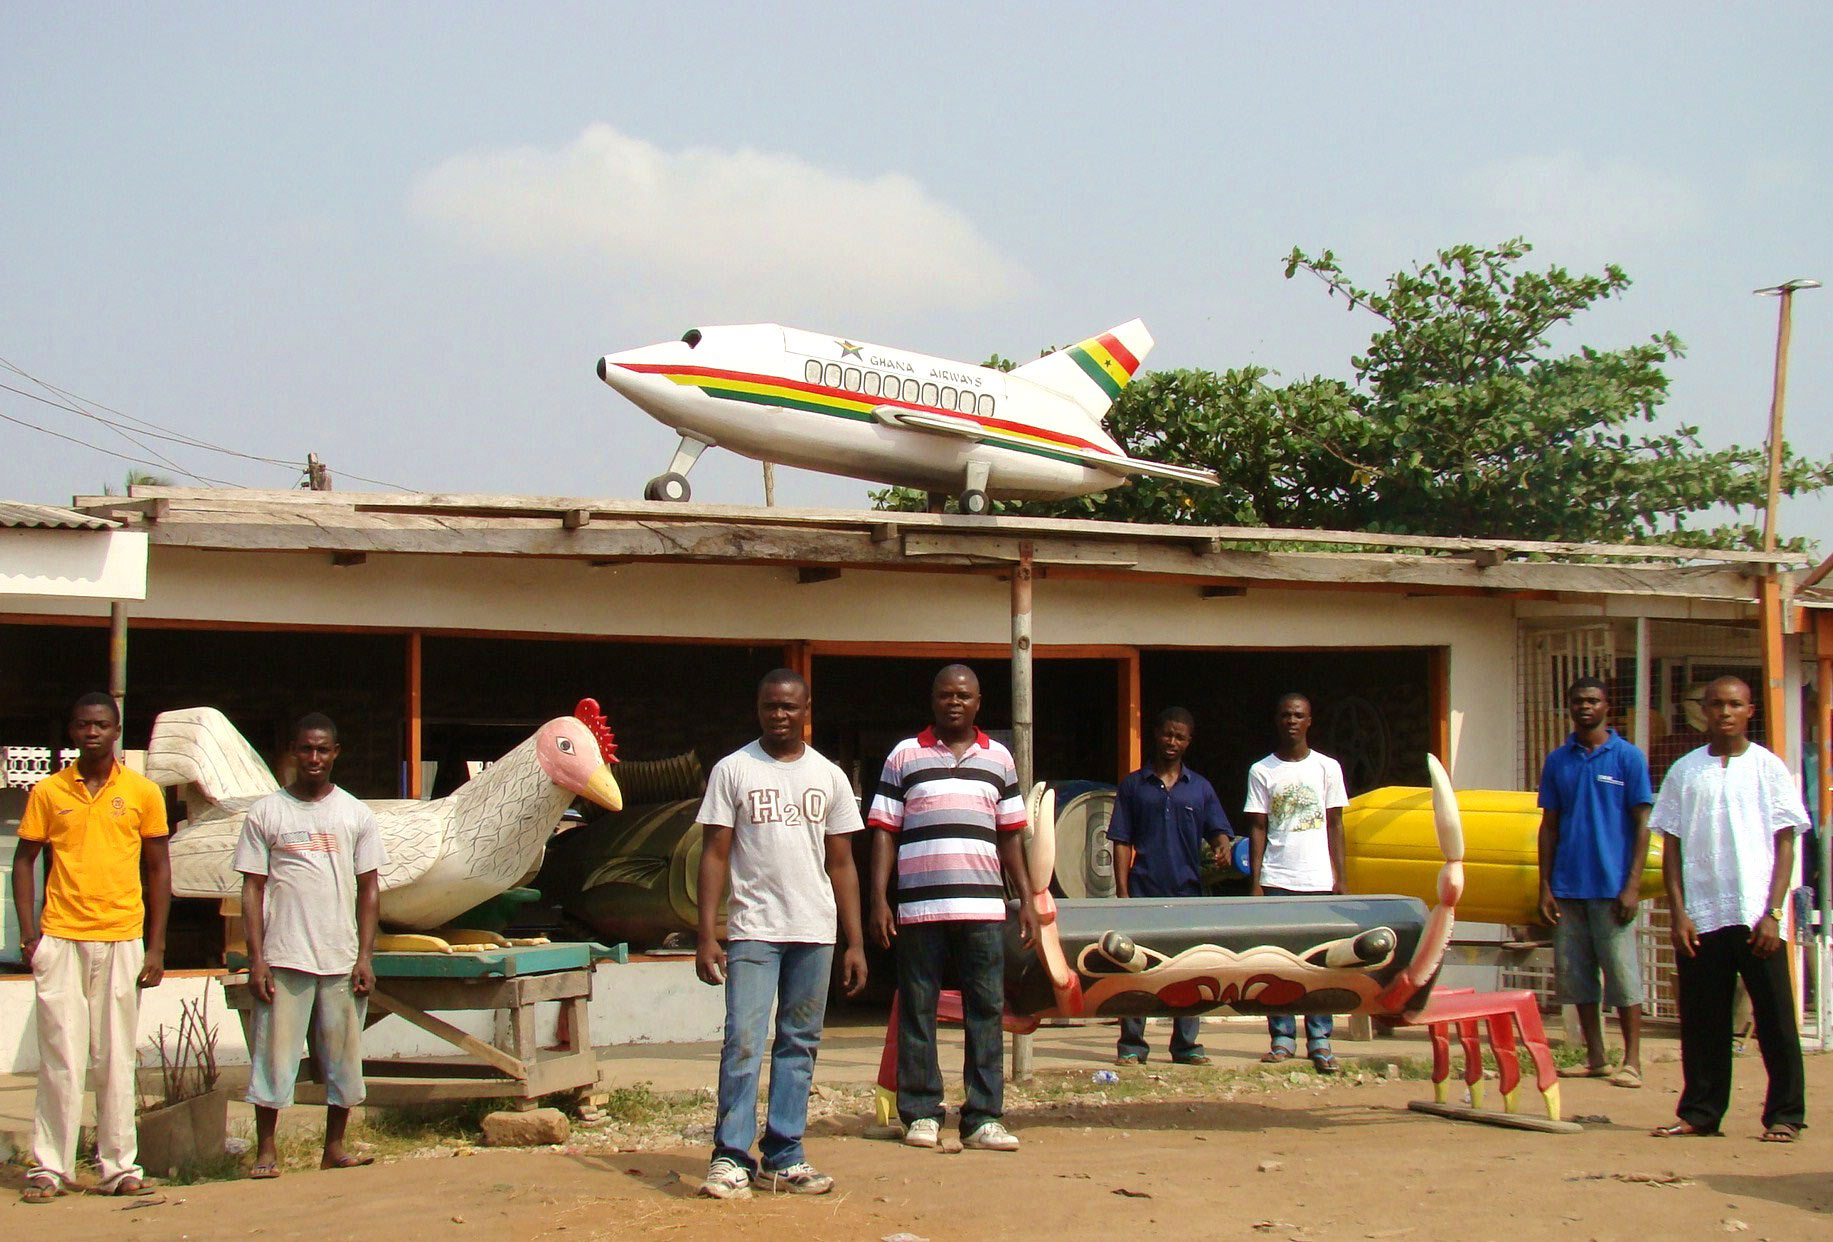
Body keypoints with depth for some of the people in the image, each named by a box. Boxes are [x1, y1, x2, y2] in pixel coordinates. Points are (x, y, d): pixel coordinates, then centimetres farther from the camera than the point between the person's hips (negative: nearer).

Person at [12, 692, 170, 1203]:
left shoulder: (142, 793, 5)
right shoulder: (48, 792, 5)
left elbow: (159, 868, 8)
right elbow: (24, 860, 9)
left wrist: (156, 946, 3)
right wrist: (28, 933, -2)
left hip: (122, 940, 0)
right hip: (60, 940, 0)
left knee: (116, 1059, 4)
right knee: (59, 1058, -1)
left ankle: (119, 1166, 10)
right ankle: (50, 1167, 5)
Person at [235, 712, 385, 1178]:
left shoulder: (355, 814, 9)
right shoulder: (266, 813, 3)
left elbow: (369, 889, 9)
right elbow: (252, 889, 2)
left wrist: (365, 956, 1)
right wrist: (256, 959, -5)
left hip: (343, 960, 2)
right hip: (283, 959, -2)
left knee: (343, 1056, 6)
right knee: (274, 1052, -1)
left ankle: (334, 1147, 16)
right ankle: (266, 1150, 7)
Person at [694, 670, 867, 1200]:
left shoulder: (829, 777, 11)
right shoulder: (733, 771, 4)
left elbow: (842, 864, 12)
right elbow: (714, 855, 1)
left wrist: (856, 943, 7)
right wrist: (706, 935, -7)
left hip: (814, 932, 3)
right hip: (753, 930, -3)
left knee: (799, 1045, 4)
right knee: (743, 1042, -10)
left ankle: (784, 1157, 8)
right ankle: (730, 1158, -7)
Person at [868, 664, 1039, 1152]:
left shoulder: (998, 758, 14)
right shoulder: (904, 756, 7)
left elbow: (1011, 835, 17)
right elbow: (884, 833, 5)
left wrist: (1027, 900, 10)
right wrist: (879, 900, -3)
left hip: (983, 906, 2)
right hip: (919, 906, -2)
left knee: (986, 1010, 0)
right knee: (917, 1011, 1)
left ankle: (983, 1118, 4)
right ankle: (920, 1114, 9)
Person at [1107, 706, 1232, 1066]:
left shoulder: (1200, 788, 12)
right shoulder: (1133, 785, 8)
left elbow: (1218, 831, 6)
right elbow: (1122, 842, 6)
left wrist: (1222, 847, -19)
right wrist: (1122, 892, -3)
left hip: (1188, 890, 2)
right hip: (1144, 891, -2)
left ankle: (1186, 1044, 12)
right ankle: (1131, 1045, 4)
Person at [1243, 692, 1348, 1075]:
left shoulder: (1327, 768, 7)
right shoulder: (1261, 771, 6)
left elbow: (1334, 824, 8)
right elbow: (1257, 829, 5)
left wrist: (1340, 877, 2)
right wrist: (1255, 882, -2)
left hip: (1319, 880, 0)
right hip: (1276, 881, 0)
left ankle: (1320, 1042, 2)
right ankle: (1283, 1039, 6)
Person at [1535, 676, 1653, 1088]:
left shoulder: (1628, 757, -1)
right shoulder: (1557, 761, 9)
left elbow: (1641, 823, -2)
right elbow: (1549, 826, 12)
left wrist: (1633, 886, -10)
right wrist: (1545, 887, 6)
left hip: (1611, 885, -4)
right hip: (1568, 887, 4)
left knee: (1622, 974, -2)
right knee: (1574, 974, 7)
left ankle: (1632, 1061, 5)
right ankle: (1595, 1057, 17)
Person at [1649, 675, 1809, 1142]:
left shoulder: (1768, 767, 4)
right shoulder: (1684, 771, 8)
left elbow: (1785, 844, 2)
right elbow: (1671, 846, 9)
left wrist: (1771, 914, -7)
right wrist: (1678, 914, 0)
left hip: (1756, 917, -2)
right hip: (1700, 919, 2)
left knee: (1775, 1019, 0)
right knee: (1702, 1021, 6)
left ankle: (1784, 1115, 9)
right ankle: (1700, 1113, 15)